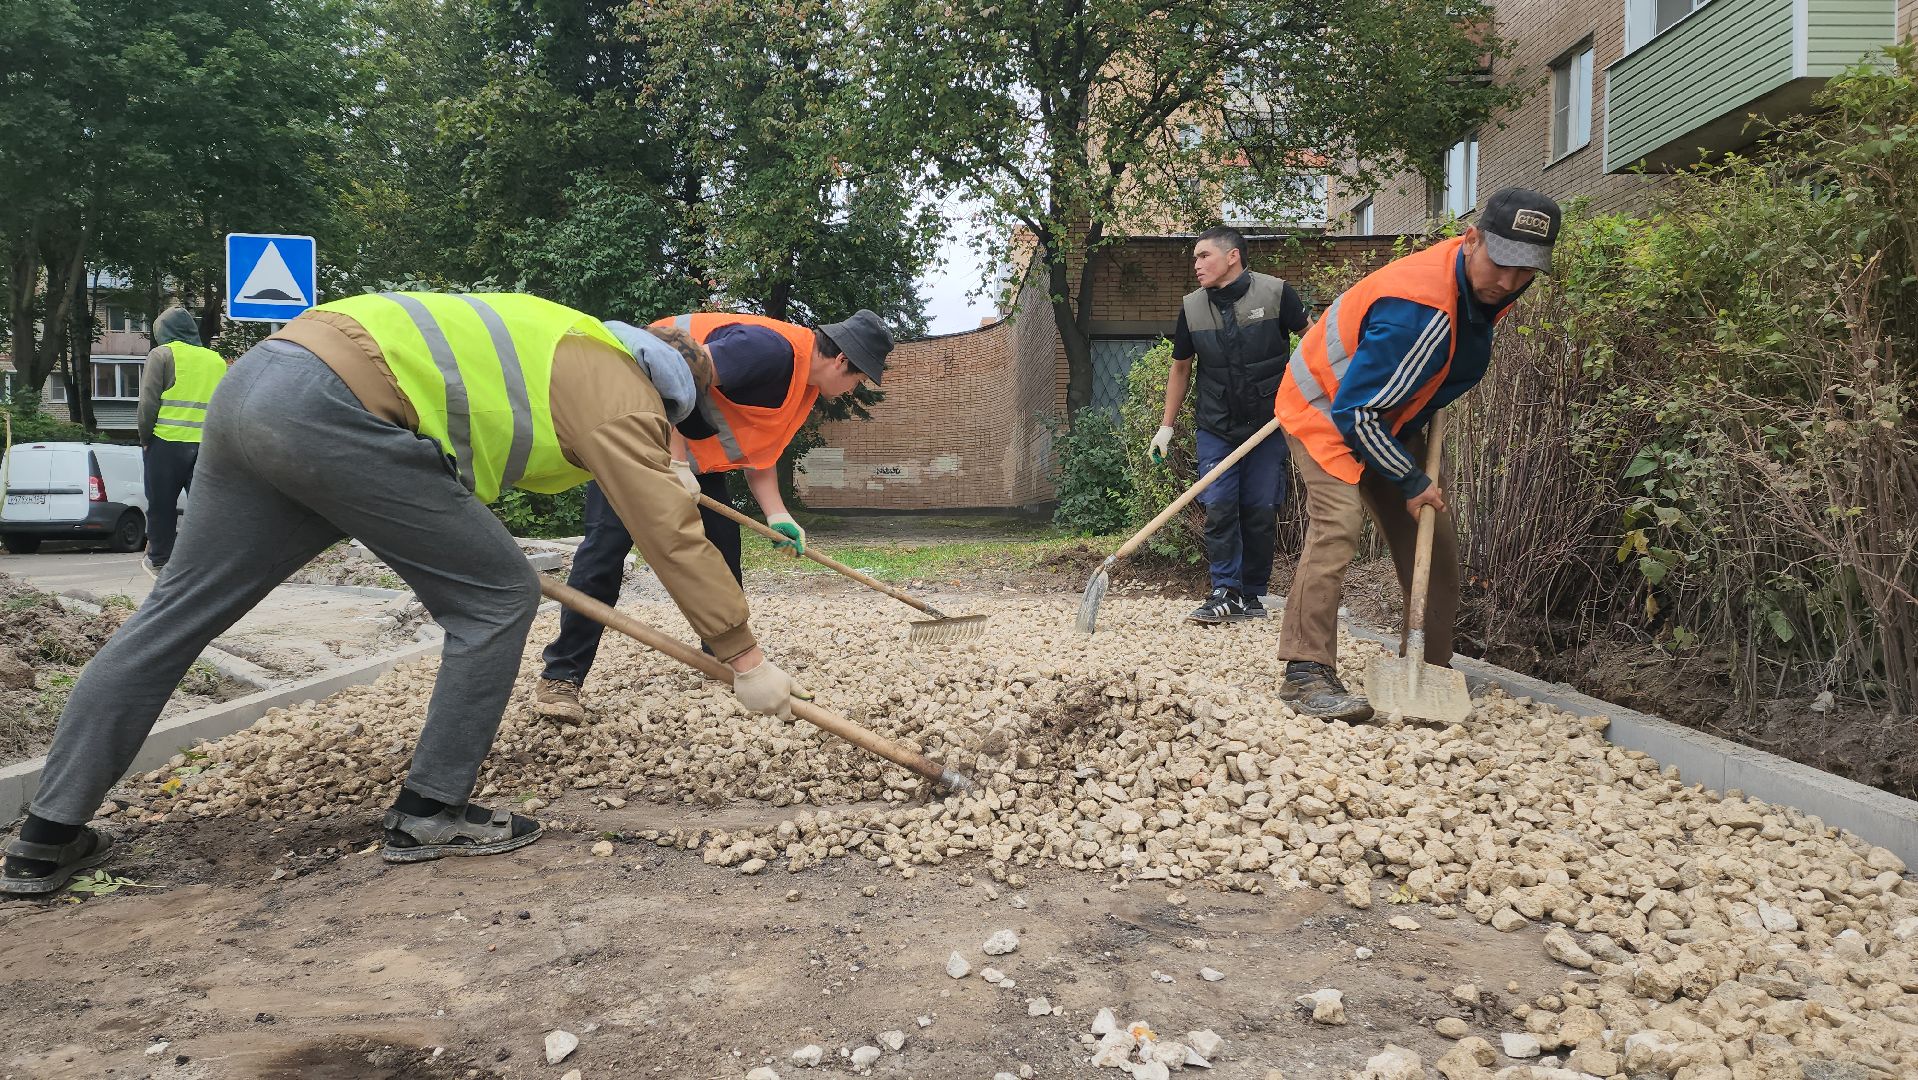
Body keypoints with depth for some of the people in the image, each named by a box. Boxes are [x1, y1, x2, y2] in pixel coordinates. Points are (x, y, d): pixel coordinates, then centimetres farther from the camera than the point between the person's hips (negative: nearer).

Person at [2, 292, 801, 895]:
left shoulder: (569, 347, 27)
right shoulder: (619, 389, 3)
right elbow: (671, 531, -2)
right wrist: (744, 656, 2)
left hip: (252, 383, 10)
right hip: (334, 410, -10)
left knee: (175, 613, 13)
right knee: (497, 597, 2)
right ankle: (430, 815, 9)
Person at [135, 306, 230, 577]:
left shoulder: (162, 354, 0)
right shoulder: (217, 360, 14)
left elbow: (148, 402, -6)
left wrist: (145, 436, 4)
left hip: (166, 443, -3)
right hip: (208, 445, 3)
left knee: (161, 506, 9)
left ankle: (158, 560, 20)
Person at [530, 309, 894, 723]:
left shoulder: (805, 387, 3)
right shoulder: (772, 348, -29)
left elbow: (760, 452, 9)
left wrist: (777, 515, -4)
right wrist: (676, 462, -33)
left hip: (694, 443, 10)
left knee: (723, 537, 6)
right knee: (610, 538, -15)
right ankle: (561, 675, -12)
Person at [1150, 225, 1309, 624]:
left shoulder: (1275, 292, -9)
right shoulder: (1192, 307, 1)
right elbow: (1181, 367, 13)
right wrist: (1166, 426, 11)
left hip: (1268, 425, -2)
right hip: (1215, 427, 2)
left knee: (1261, 510, 2)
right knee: (1218, 508, -7)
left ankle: (1252, 595, 13)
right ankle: (1226, 594, -2)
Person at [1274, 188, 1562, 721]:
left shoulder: (1486, 283, -9)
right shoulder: (1420, 310, -37)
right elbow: (1356, 413, -32)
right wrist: (1411, 482, -22)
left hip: (1389, 419, 9)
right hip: (1325, 407, -9)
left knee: (1434, 541, 5)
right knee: (1339, 520, -28)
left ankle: (1433, 670, 15)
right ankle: (1306, 672, -27)